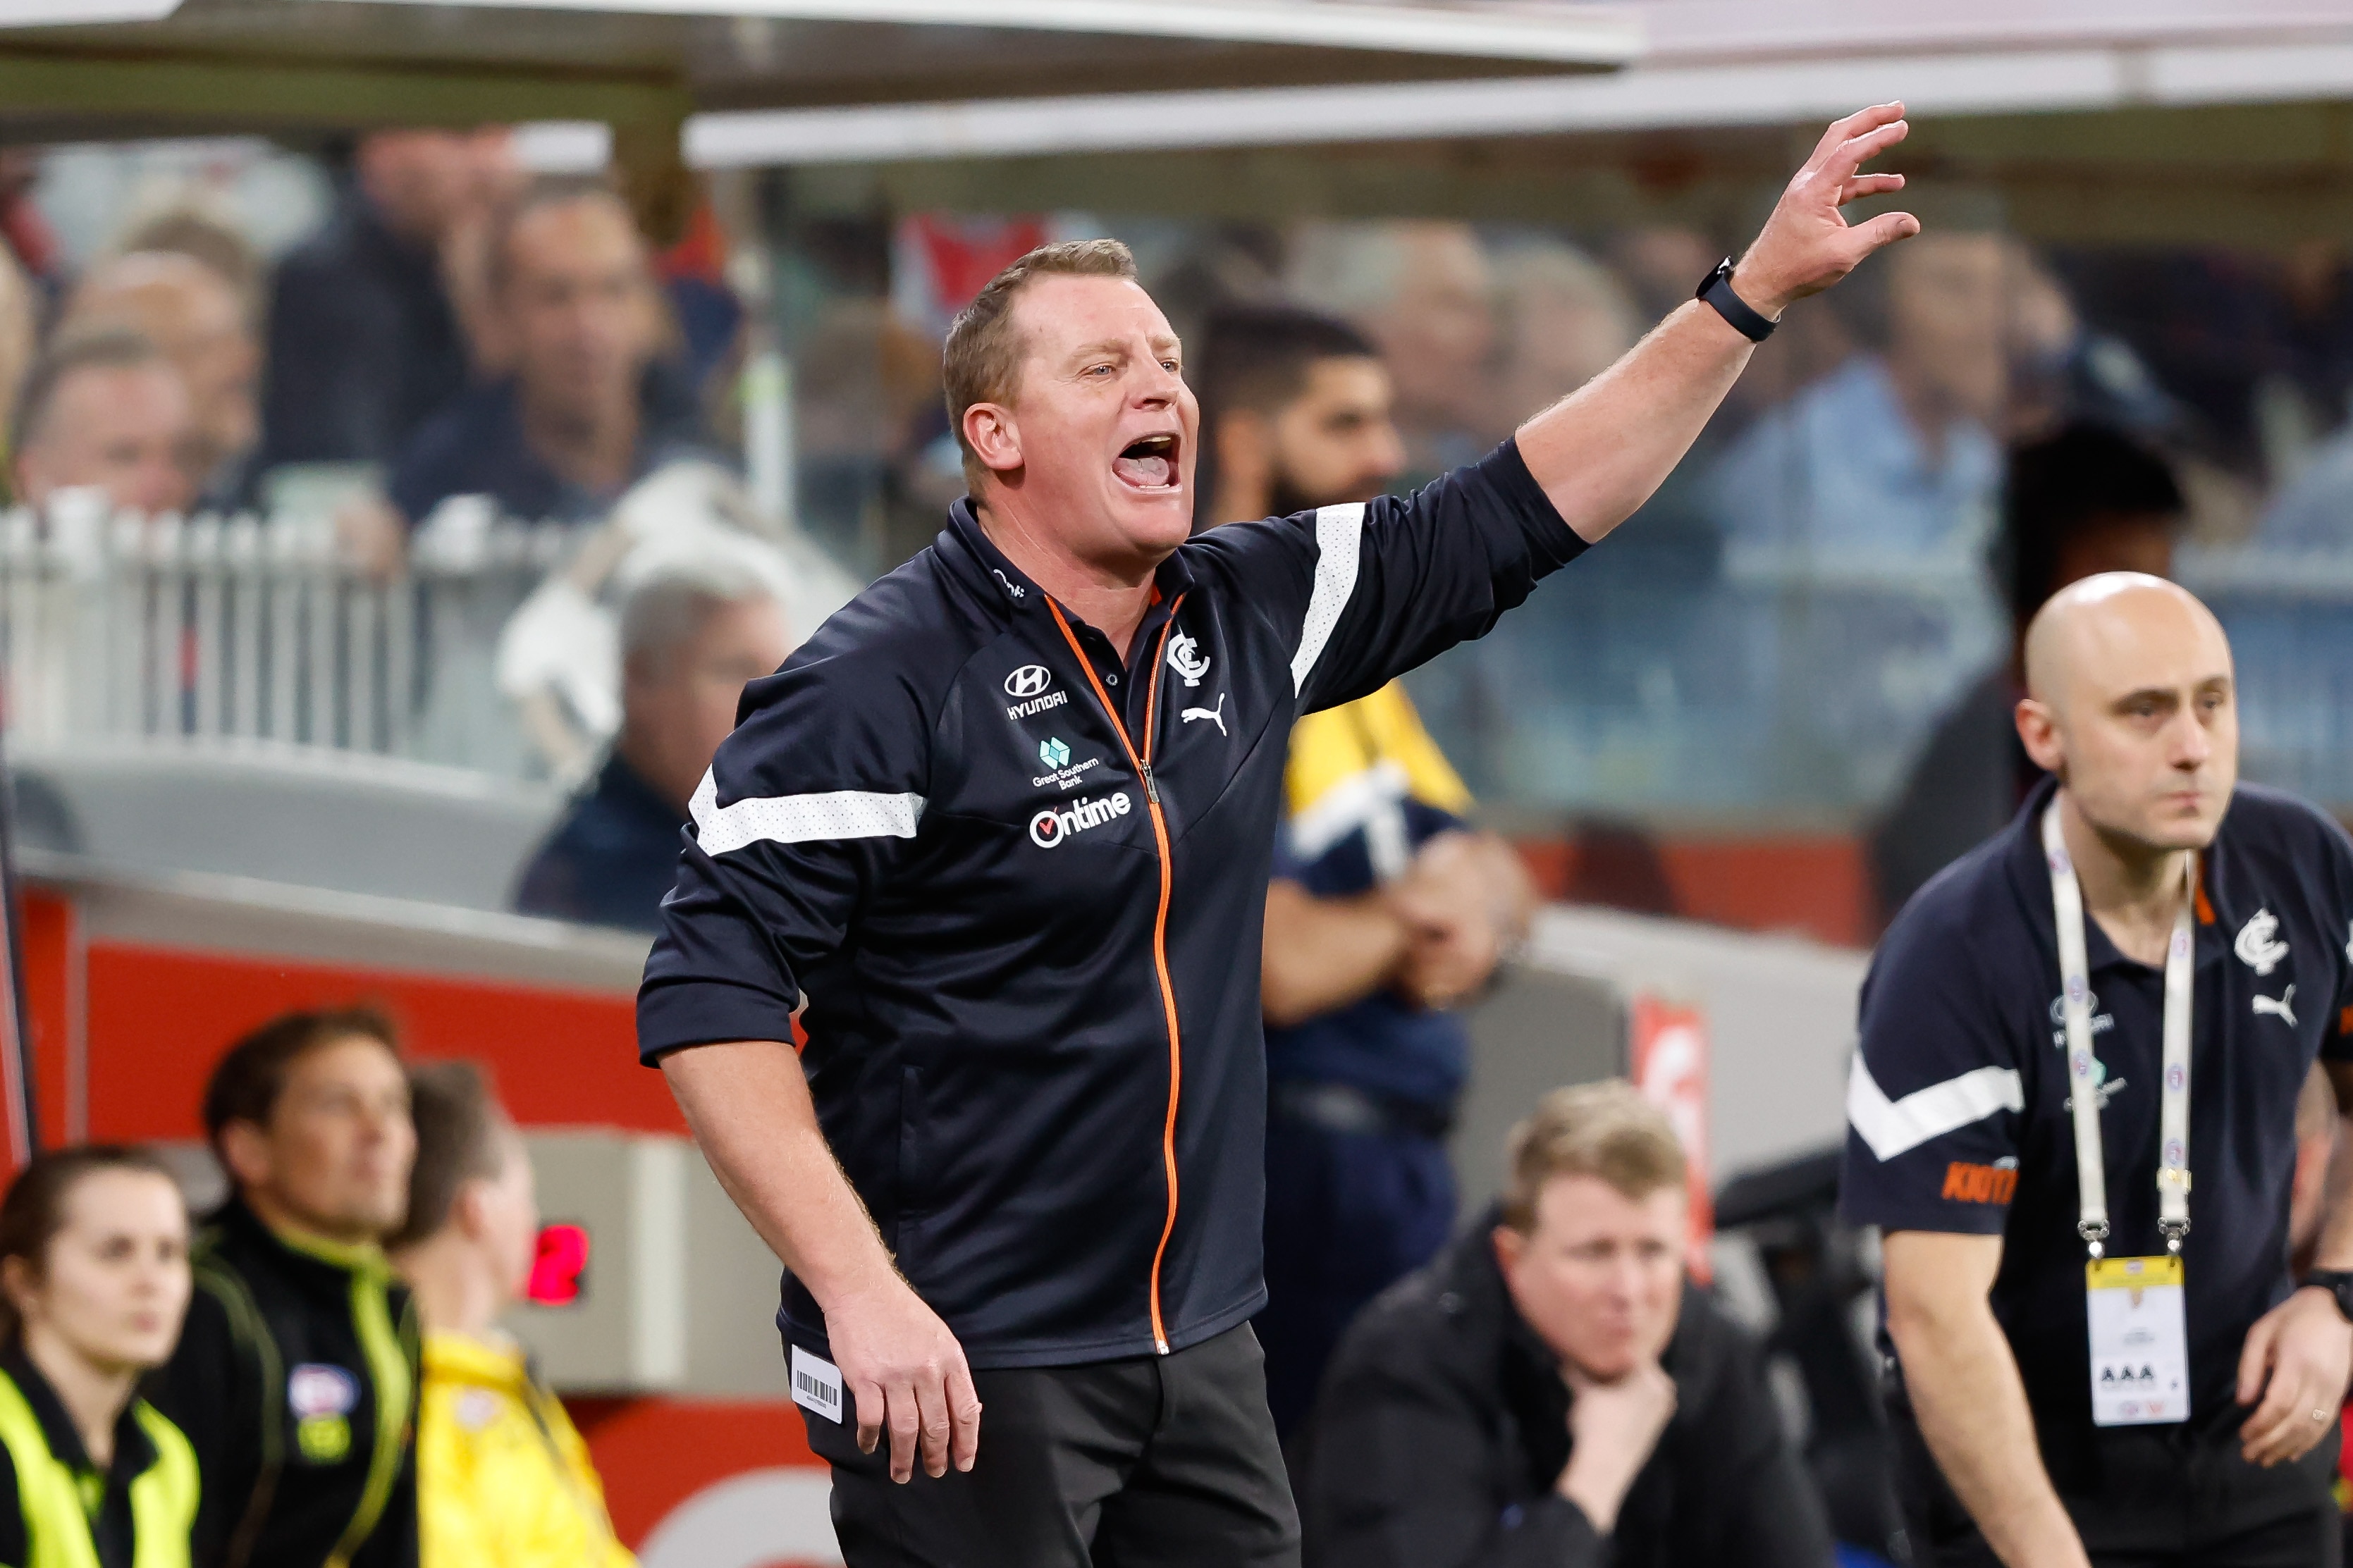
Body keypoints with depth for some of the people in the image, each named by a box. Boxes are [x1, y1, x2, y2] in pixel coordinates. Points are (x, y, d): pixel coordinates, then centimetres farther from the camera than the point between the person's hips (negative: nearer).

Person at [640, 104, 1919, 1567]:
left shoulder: (1246, 618, 8)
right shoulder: (887, 681, -12)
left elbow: (1517, 516, 15)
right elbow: (712, 992, -17)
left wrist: (1755, 293, 10)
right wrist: (859, 1291, -24)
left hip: (1201, 1352, 7)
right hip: (956, 1367, -7)